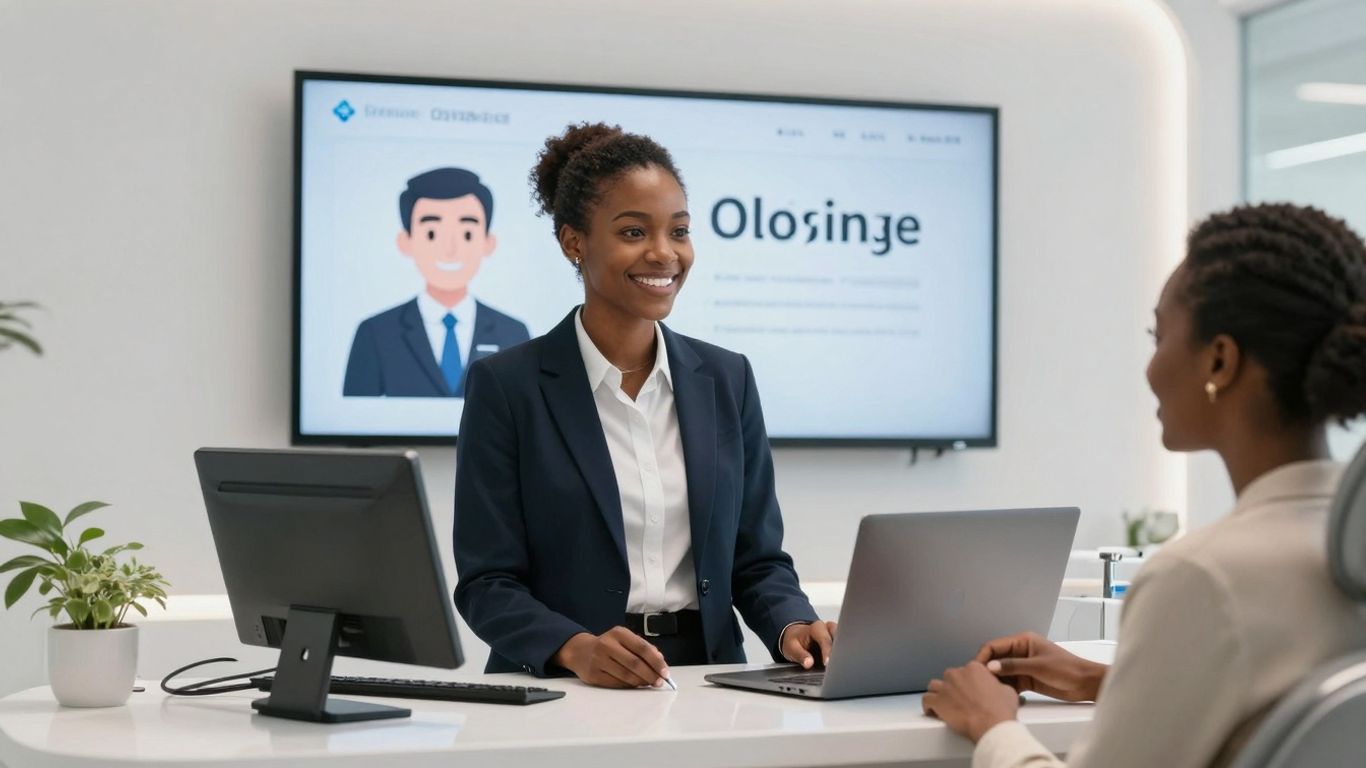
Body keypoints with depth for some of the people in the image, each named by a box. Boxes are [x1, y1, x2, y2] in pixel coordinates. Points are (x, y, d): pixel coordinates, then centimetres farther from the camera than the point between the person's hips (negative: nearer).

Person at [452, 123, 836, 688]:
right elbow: (487, 582, -4)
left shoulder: (727, 380, 10)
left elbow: (756, 559, 13)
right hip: (561, 693, -3)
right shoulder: (505, 386, -2)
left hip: (705, 685, 3)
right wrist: (577, 649, -22)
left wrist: (793, 627, -7)